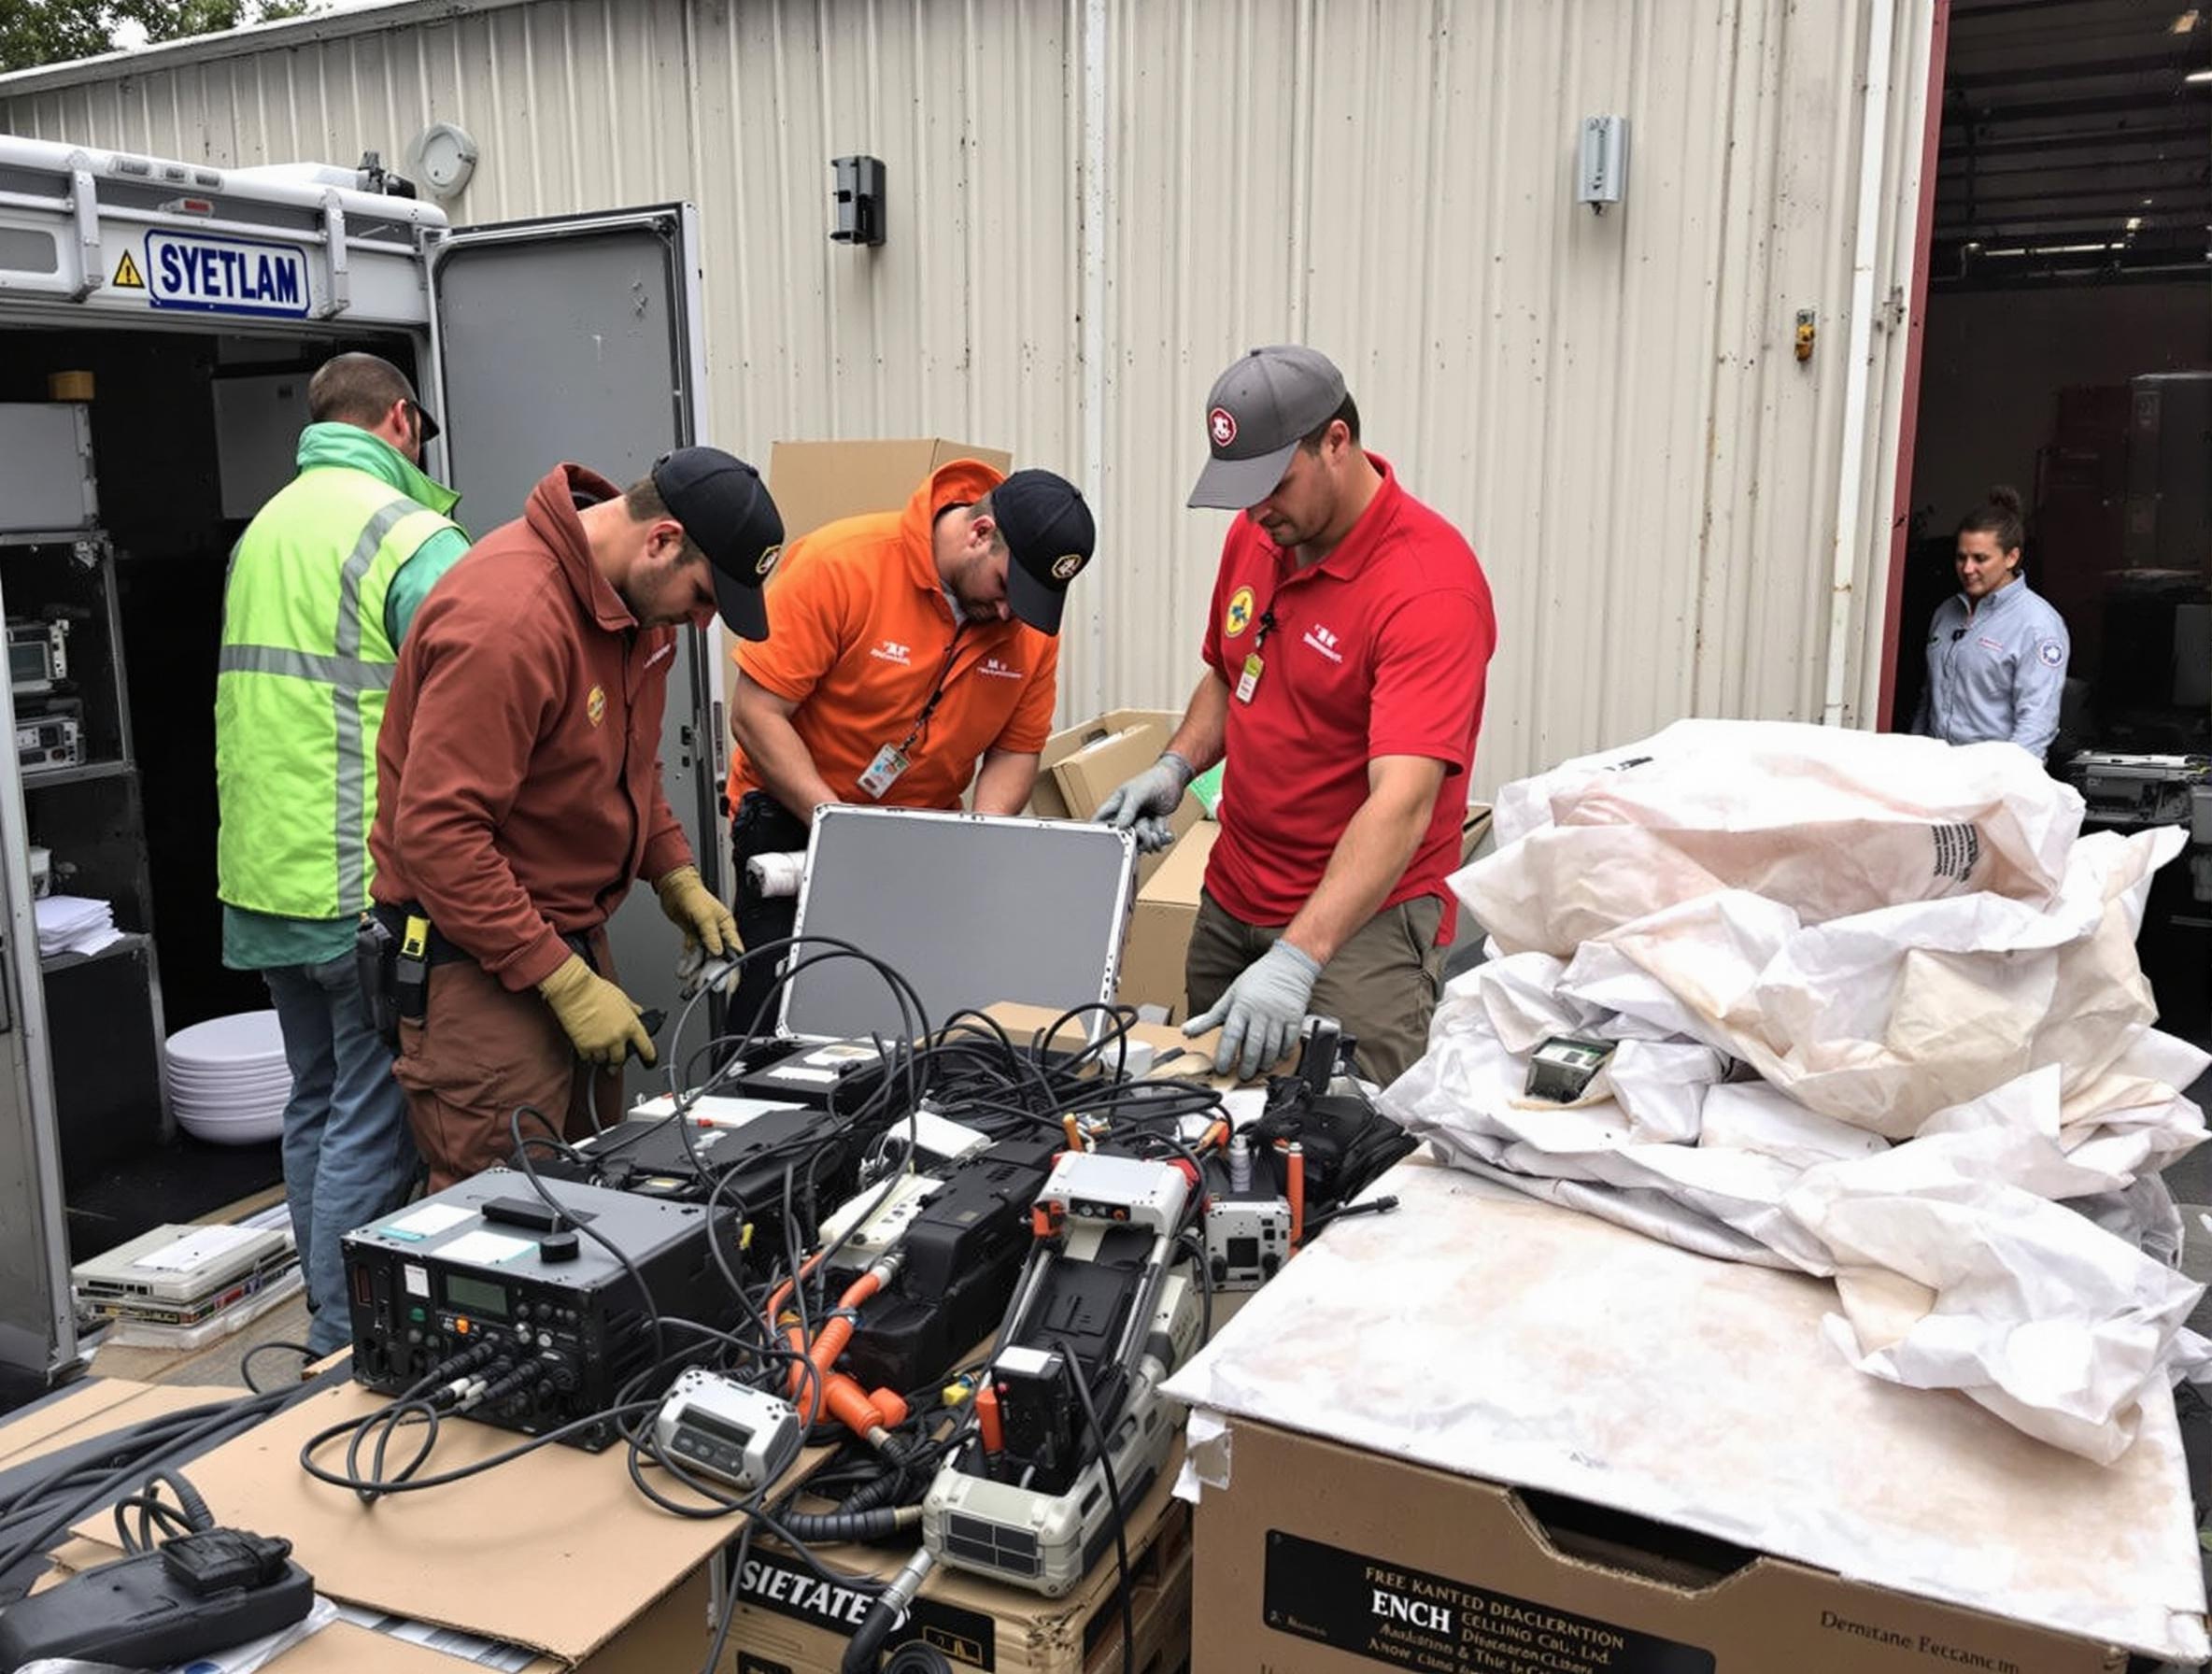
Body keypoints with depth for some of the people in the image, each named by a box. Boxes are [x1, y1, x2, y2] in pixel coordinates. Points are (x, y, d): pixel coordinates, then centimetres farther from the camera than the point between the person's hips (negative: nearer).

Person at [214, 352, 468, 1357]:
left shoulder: (261, 529, 14)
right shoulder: (412, 538, -13)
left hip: (264, 879, 9)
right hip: (368, 888, -9)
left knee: (316, 1107, 18)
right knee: (374, 1128, -2)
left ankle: (331, 1326, 30)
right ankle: (346, 1356, 4)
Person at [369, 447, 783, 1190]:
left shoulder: (635, 593, 4)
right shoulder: (508, 616, -24)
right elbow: (437, 835, -25)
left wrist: (675, 875, 8)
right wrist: (564, 981, -23)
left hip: (572, 929, 9)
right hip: (480, 959, -8)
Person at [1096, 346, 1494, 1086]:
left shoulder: (1429, 585, -23)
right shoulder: (1253, 534, 1)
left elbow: (1401, 803, -32)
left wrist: (1296, 960, -40)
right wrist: (1176, 765, -2)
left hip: (1365, 911, -7)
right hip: (1229, 899, 7)